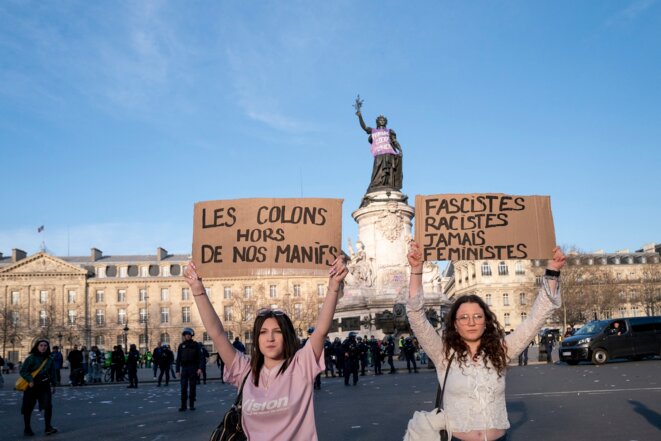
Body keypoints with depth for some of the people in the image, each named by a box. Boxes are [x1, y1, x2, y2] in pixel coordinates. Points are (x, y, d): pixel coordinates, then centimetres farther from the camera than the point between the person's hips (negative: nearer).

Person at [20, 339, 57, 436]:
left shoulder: (49, 359, 4)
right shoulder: (31, 358, -9)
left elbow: (52, 373, 11)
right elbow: (23, 371, -11)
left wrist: (53, 385, 11)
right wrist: (30, 380, -22)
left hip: (45, 386, 3)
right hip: (32, 386, -2)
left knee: (48, 406, -8)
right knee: (28, 408, 7)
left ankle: (48, 428, 2)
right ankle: (27, 429, 22)